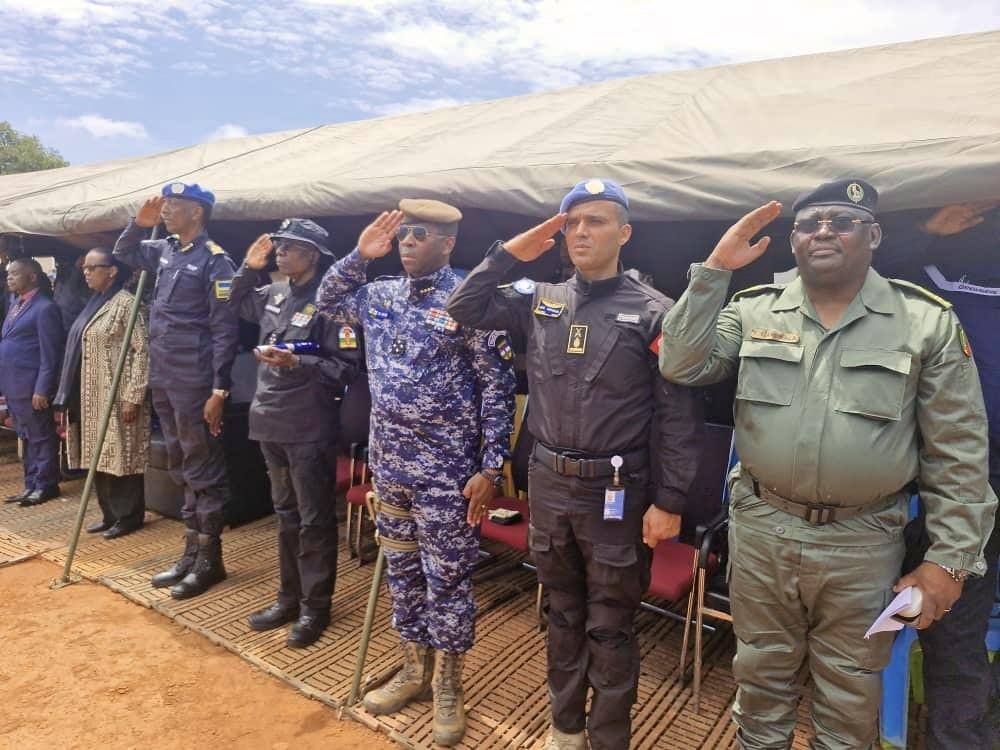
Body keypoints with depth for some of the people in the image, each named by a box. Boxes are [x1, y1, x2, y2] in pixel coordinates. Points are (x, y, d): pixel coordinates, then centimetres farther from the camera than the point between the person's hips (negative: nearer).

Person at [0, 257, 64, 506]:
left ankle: (45, 486, 11)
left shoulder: (44, 307, -12)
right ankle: (32, 485, 24)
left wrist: (42, 389, -18)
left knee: (41, 437, 2)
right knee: (26, 438, 15)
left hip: (32, 387, -9)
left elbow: (50, 354, -15)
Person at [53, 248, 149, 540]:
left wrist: (133, 396, -20)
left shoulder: (126, 302, -11)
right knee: (100, 456, 13)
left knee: (121, 455, -1)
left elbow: (142, 350, -17)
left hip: (117, 396, -9)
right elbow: (81, 350, 19)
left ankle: (128, 517, 10)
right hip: (93, 397, 9)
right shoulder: (94, 303, 15)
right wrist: (71, 397, 18)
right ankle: (109, 514, 23)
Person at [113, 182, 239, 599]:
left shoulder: (214, 260, -12)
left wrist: (219, 390, -19)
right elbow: (123, 253, 31)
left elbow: (224, 330, -15)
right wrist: (139, 223, 12)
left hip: (194, 384, -8)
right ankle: (192, 553, 27)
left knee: (203, 472, 1)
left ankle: (210, 559, 14)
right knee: (182, 470, 15)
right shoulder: (165, 250, 12)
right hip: (163, 379, 9)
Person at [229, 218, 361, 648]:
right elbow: (236, 303, 28)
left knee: (314, 520, 4)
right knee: (286, 514, 17)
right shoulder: (275, 293, 9)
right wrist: (248, 268, 13)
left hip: (310, 429, -8)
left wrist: (297, 363, -25)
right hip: (271, 423, 8)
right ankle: (290, 597, 31)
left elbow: (347, 367, -16)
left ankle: (315, 606, 17)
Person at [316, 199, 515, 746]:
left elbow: (498, 389, -11)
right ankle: (413, 670, 38)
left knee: (446, 580, 7)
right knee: (403, 573, 18)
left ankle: (448, 687, 27)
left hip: (447, 471, -6)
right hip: (389, 465, 6)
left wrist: (490, 468, -14)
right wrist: (359, 255, 5)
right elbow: (327, 301, 23)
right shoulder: (380, 296, 6)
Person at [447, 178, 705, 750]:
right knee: (564, 613, 21)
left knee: (610, 628, 10)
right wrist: (507, 255, -2)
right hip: (548, 483, 4)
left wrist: (669, 501, -11)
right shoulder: (540, 300, 5)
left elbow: (679, 414, -9)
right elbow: (465, 310, 8)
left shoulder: (653, 311, -8)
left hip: (616, 492, -4)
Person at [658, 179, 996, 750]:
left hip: (864, 544, -1)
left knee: (851, 695, 18)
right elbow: (682, 367, -9)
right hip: (760, 531, 1)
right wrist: (715, 270, -13)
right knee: (761, 677, 20)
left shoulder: (928, 321, -3)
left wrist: (951, 558, -3)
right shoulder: (753, 309, 1)